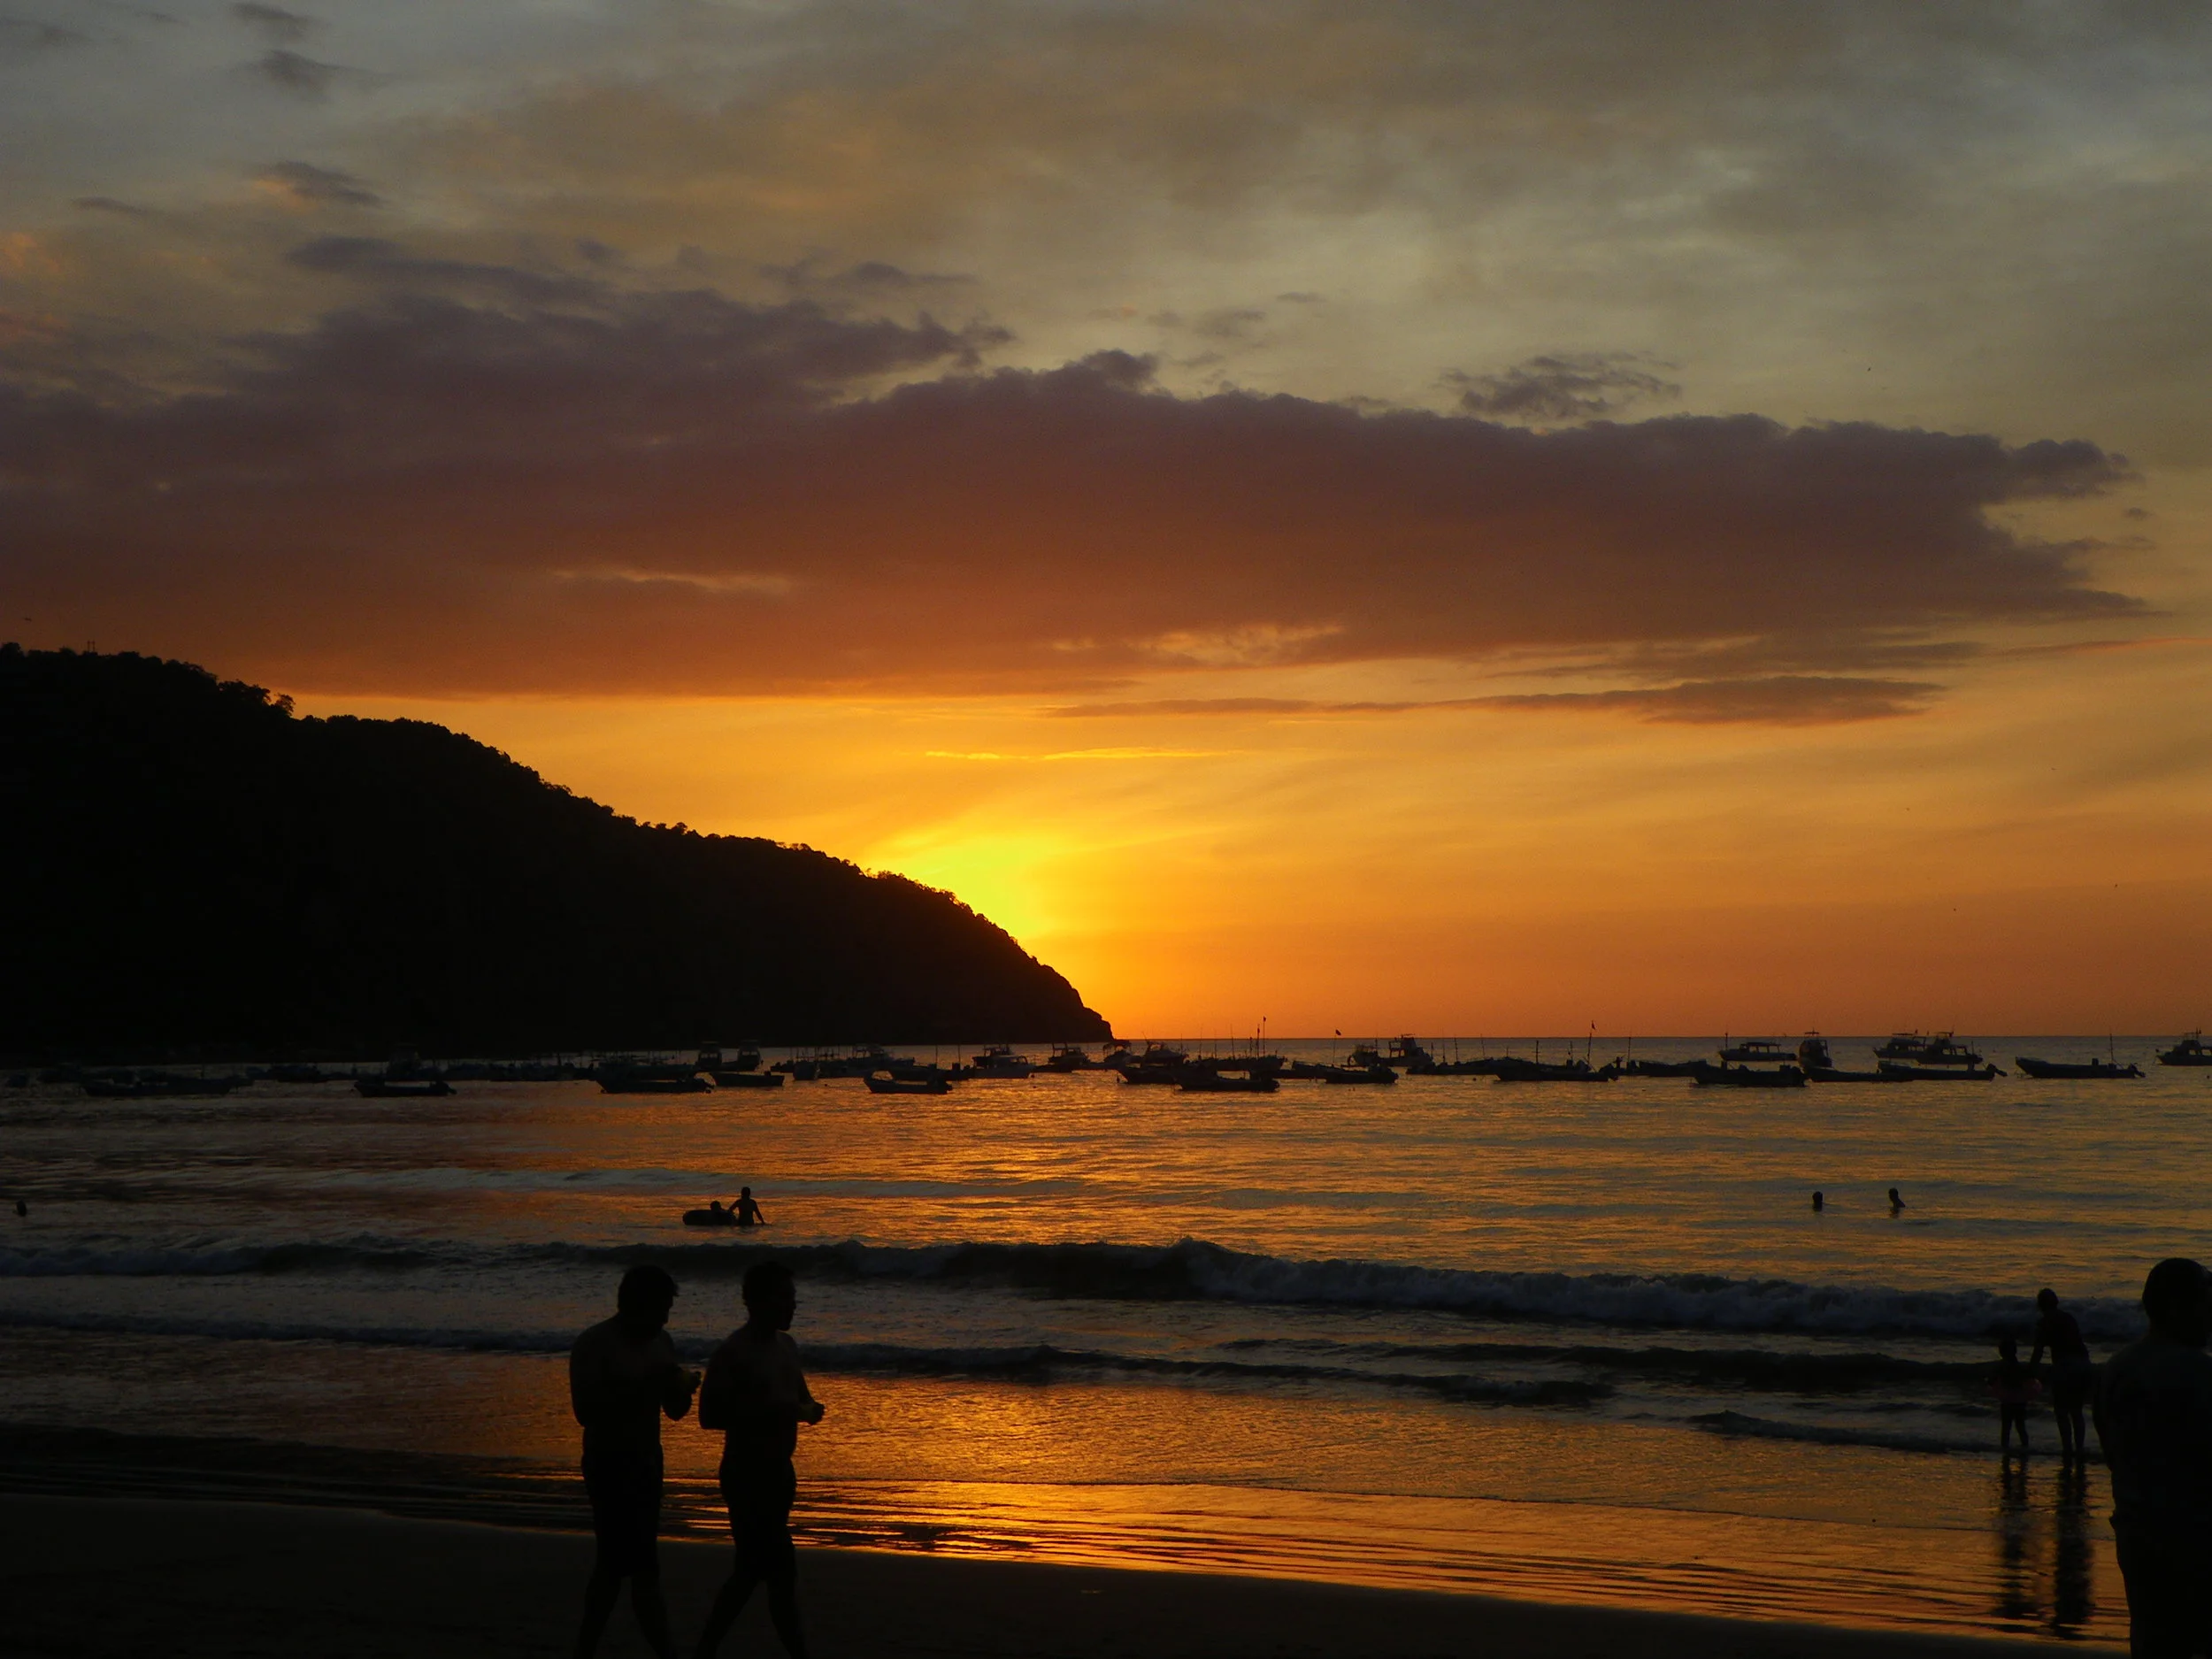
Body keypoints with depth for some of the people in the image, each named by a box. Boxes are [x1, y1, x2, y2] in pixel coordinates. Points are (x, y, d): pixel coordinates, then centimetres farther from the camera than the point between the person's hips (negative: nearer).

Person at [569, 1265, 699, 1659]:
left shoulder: (660, 1342, 8)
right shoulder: (594, 1346, -13)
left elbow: (675, 1409, 14)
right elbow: (586, 1411, -22)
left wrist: (682, 1388, -8)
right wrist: (640, 1387, -27)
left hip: (647, 1464, 8)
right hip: (610, 1466, -8)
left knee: (612, 1565, 12)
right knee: (644, 1571, -10)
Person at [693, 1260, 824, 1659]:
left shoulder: (786, 1346, 11)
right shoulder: (734, 1353, -15)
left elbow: (800, 1397, 23)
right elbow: (709, 1415, -19)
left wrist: (809, 1409, 0)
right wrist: (765, 1412, -26)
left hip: (779, 1472, 9)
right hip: (748, 1475, -9)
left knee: (751, 1570, 14)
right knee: (782, 1570, -9)